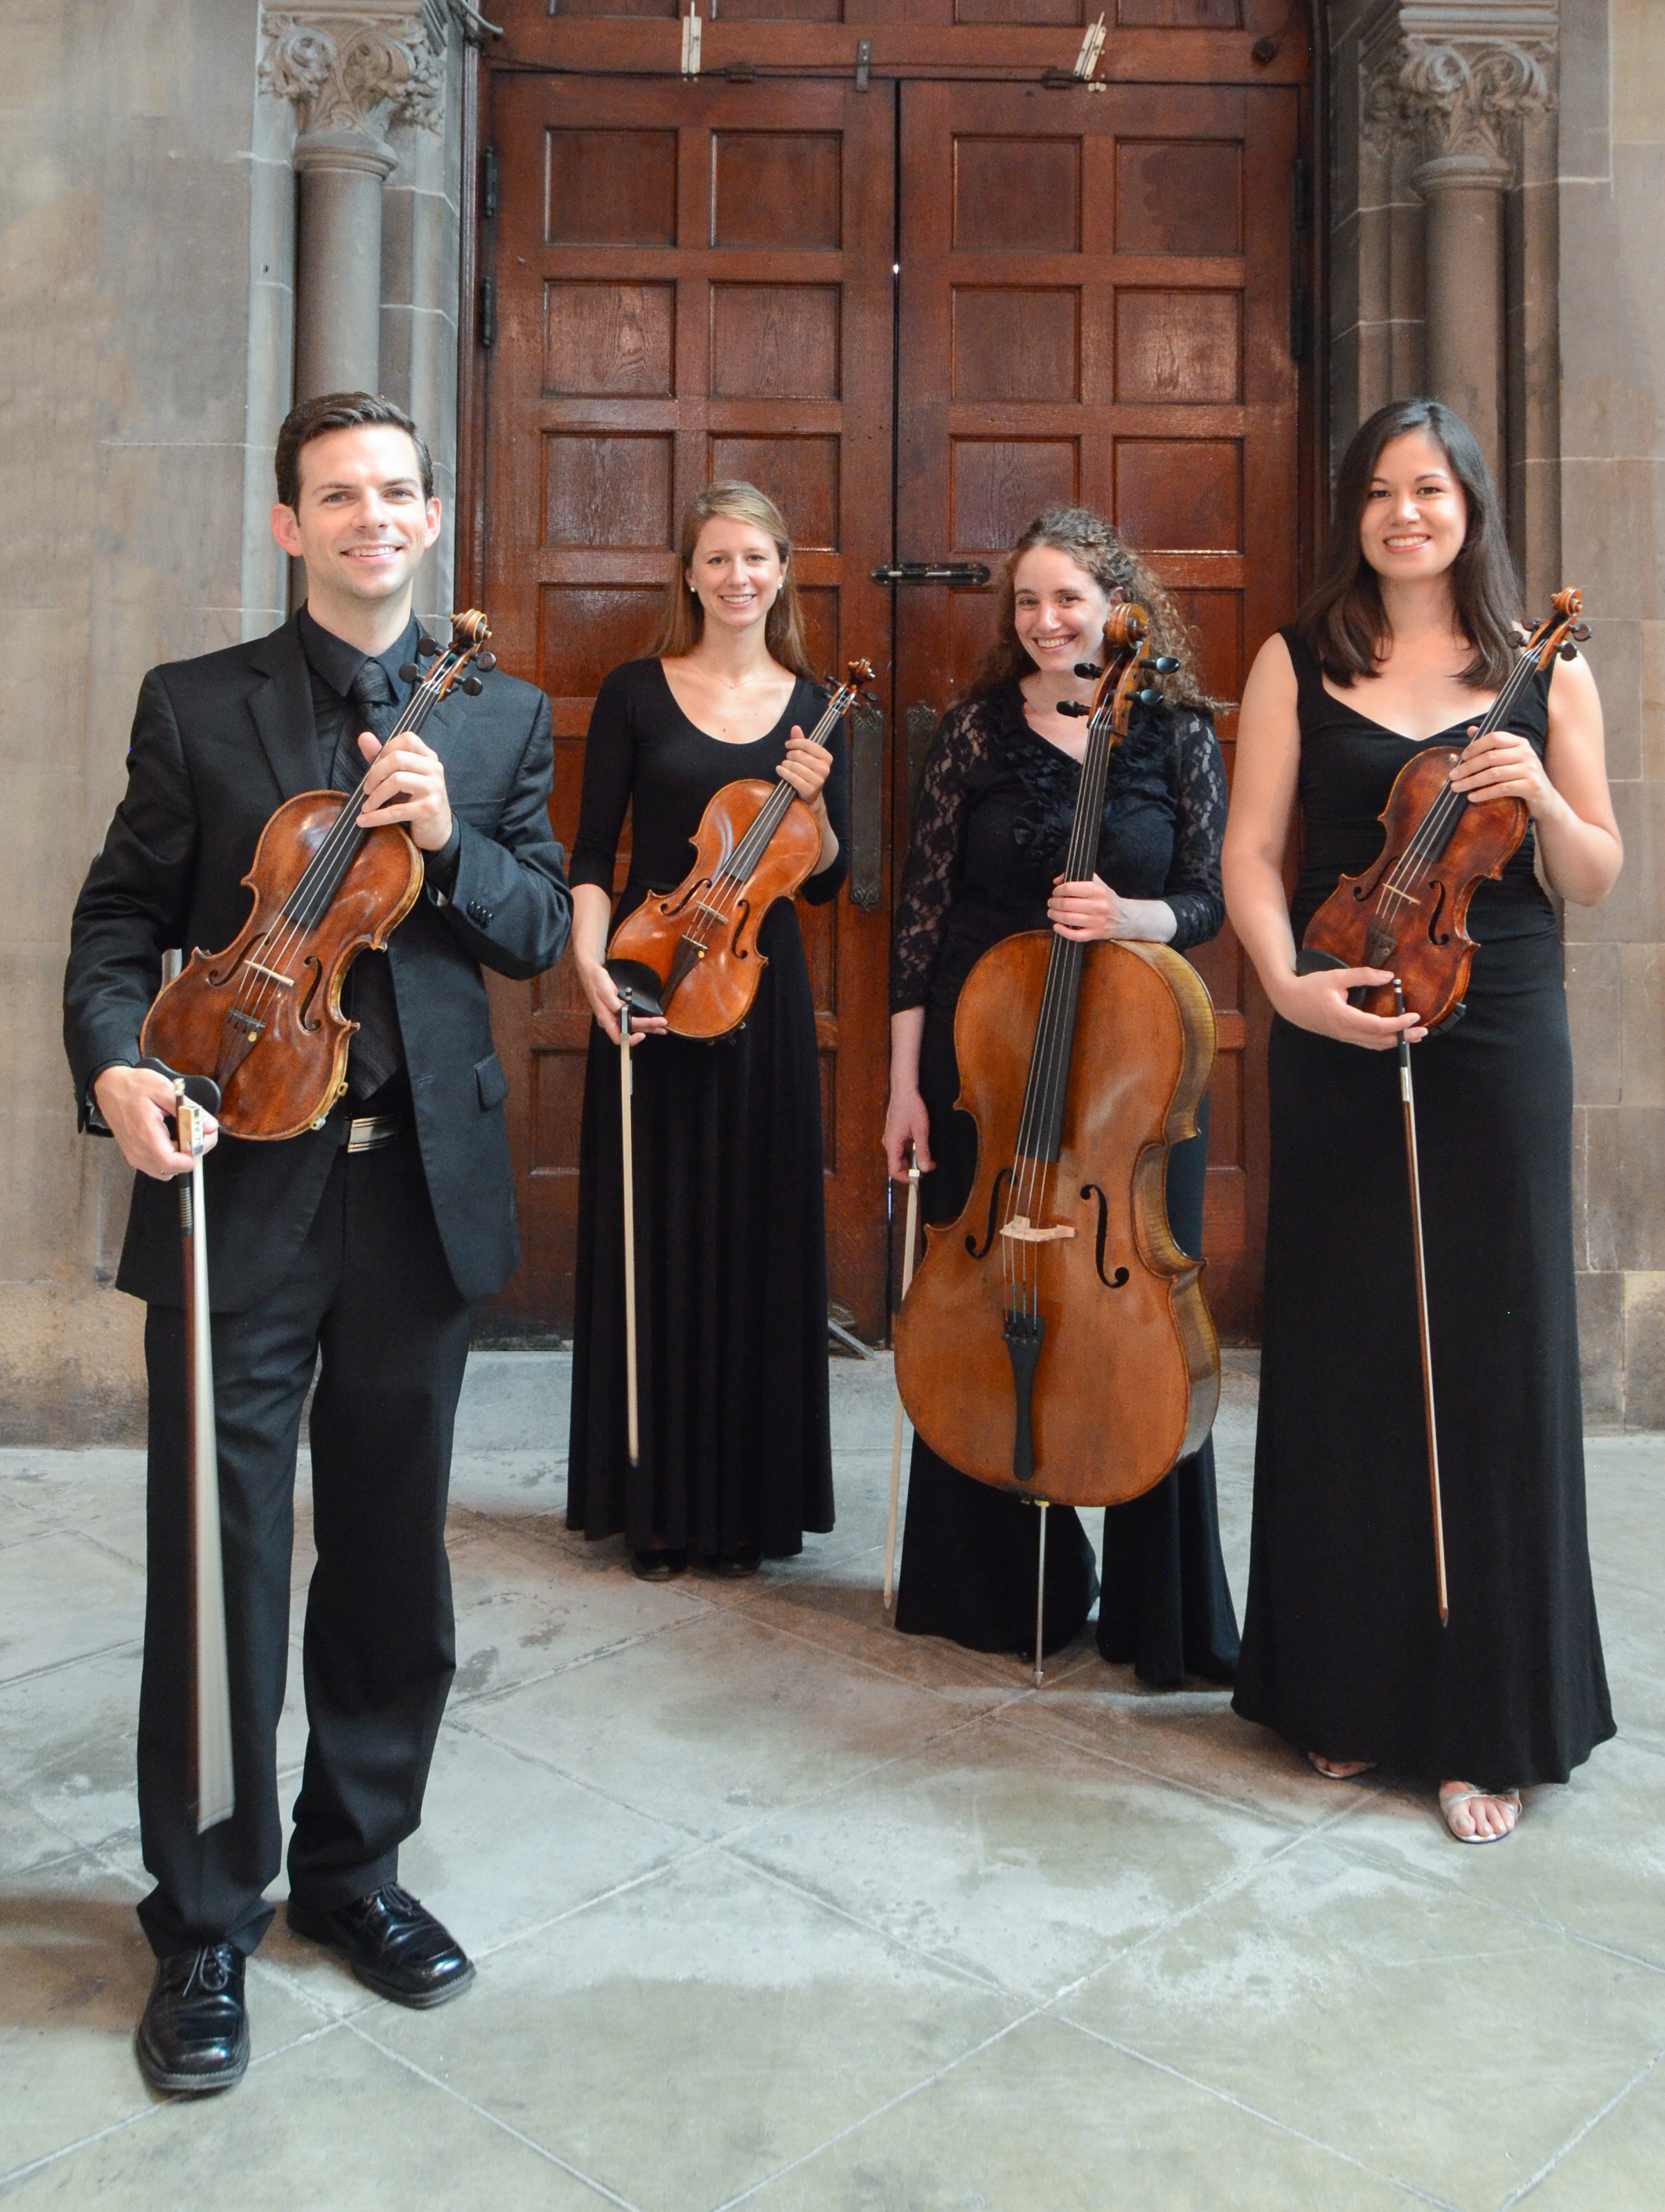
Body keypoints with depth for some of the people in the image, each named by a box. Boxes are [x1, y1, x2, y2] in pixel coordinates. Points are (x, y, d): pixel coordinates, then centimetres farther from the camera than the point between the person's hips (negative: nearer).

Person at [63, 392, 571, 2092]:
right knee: (220, 1567, 3)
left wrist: (450, 840, -11)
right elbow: (118, 922, 4)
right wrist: (115, 1063, -15)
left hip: (423, 1187, 2)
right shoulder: (194, 706, 5)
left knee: (391, 1559, 13)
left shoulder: (501, 717, 10)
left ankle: (354, 1867, 33)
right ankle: (204, 1924, 22)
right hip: (242, 1183, -2)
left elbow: (543, 932, 7)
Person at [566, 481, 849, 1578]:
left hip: (763, 994, 2)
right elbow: (594, 851, 0)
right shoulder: (637, 693, 3)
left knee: (758, 1242, 5)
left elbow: (824, 882, 6)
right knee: (656, 1239, 3)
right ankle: (658, 1503, 17)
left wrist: (813, 800, -13)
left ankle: (750, 1502, 19)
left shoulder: (813, 706, 8)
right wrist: (592, 961, -16)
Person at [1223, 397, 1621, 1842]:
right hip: (1339, 1046, 0)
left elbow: (1595, 883, 8)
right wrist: (1289, 982, -16)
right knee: (1344, 1359, 5)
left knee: (1493, 1365, 1)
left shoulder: (1543, 673, 8)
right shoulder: (1299, 664, 8)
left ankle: (1492, 1719, 16)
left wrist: (1545, 803, -13)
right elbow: (1251, 851, 1)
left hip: (1496, 1037, 0)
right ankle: (1347, 1687, 22)